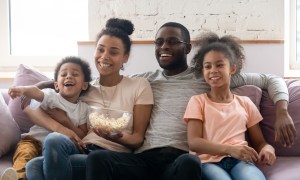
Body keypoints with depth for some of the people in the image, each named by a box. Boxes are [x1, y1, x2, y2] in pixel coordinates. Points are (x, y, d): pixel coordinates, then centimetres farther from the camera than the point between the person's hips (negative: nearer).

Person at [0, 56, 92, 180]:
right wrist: (21, 89, -49)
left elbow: (83, 136, 5)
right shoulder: (52, 96, 0)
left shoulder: (83, 108, 9)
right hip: (34, 140, -1)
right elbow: (36, 92, -24)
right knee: (25, 153, -33)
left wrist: (66, 123, -13)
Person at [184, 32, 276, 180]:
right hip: (210, 162, -2)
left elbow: (259, 142, 22)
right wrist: (230, 149, -17)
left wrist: (267, 149, -5)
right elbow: (193, 142, -1)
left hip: (240, 161, 2)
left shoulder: (245, 103, 21)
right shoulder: (198, 101, 12)